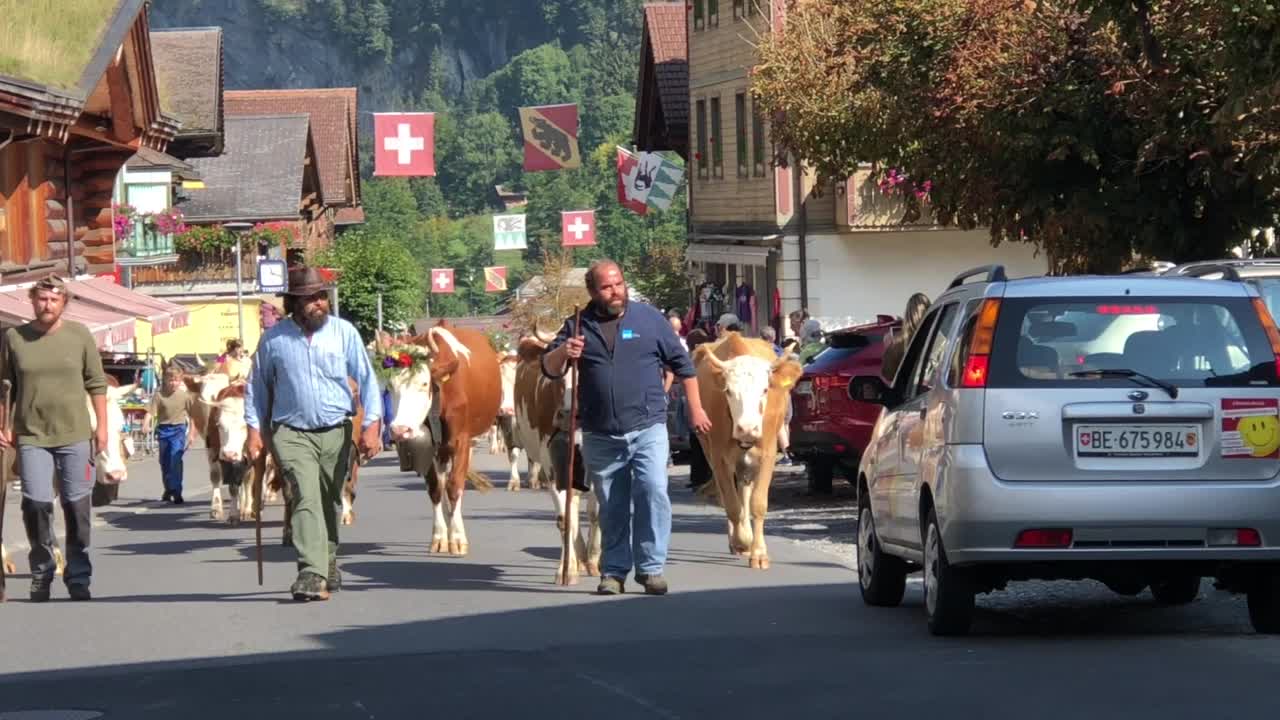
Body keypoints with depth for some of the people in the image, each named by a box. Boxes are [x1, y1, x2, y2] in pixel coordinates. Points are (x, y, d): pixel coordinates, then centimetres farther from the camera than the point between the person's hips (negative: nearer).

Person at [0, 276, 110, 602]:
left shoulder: (79, 335, 2)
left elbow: (96, 383, 6)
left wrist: (102, 425, 3)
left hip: (74, 435, 0)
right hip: (31, 436, 0)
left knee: (77, 505, 3)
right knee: (36, 502, -7)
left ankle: (78, 578, 12)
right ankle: (41, 573, 9)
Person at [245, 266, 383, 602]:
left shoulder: (344, 333, 1)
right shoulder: (274, 339, 1)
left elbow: (366, 379, 2)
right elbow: (258, 386, 11)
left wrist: (372, 425, -6)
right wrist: (255, 430, 4)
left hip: (337, 432, 2)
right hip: (292, 433, -2)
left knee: (329, 504, 13)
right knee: (306, 499, -18)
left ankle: (328, 565, 34)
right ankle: (312, 574, -26)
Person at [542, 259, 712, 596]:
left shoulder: (648, 318, 3)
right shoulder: (579, 326, 7)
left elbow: (682, 363, 10)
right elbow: (549, 368, 5)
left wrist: (695, 408, 9)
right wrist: (562, 352, -17)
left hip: (648, 429, -2)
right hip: (600, 437, 2)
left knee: (653, 493, -16)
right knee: (611, 508, 8)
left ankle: (651, 568, -10)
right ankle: (613, 572, 17)